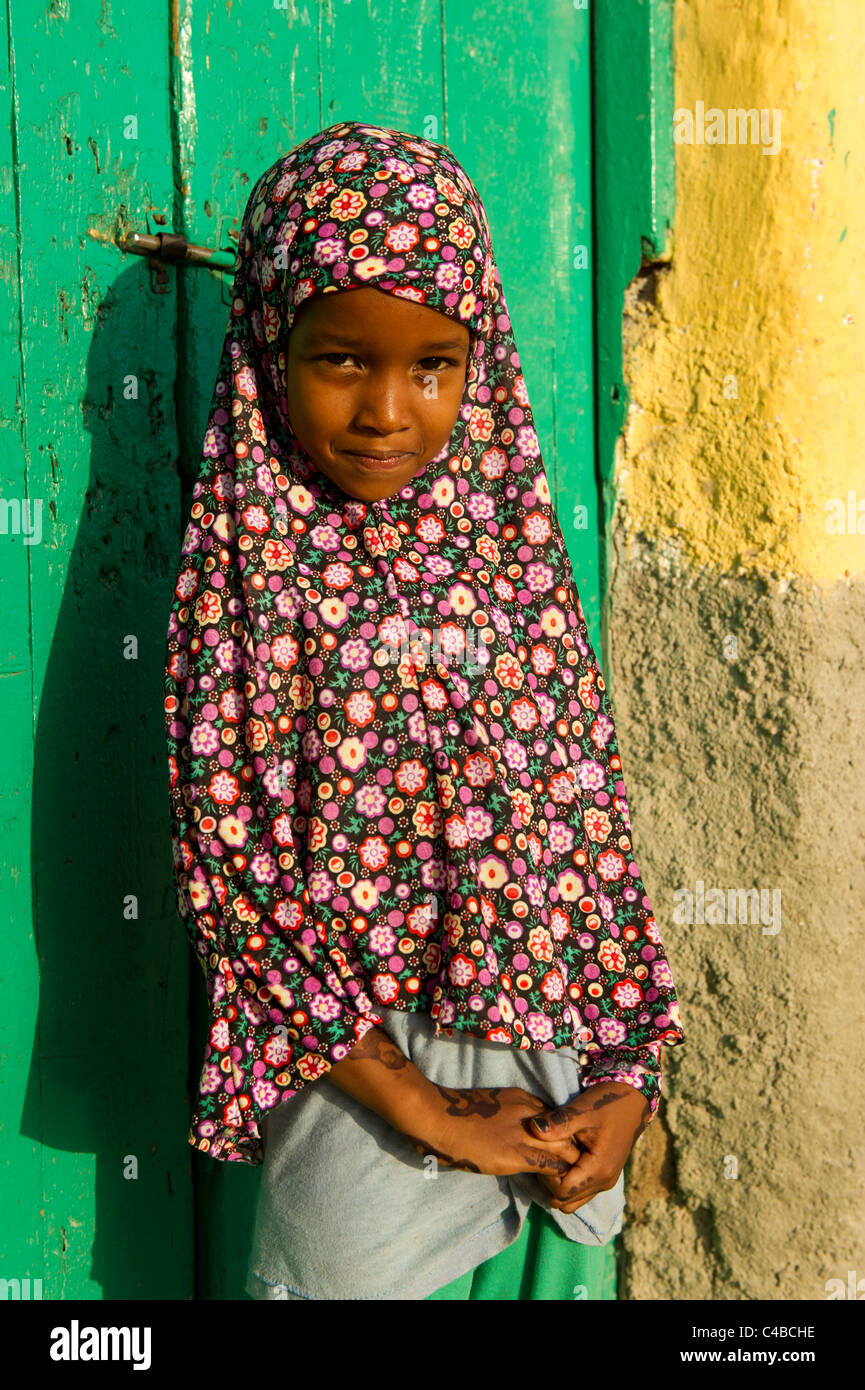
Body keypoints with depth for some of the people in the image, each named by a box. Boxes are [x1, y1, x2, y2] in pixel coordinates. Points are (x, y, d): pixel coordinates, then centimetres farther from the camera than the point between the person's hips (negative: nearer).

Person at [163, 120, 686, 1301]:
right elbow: (234, 879, -13)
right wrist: (425, 1111, -13)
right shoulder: (247, 579, -11)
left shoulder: (510, 544, 0)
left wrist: (628, 1074, -3)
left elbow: (590, 822, 3)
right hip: (359, 1077, -3)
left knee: (554, 1278, 18)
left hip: (559, 1088, 4)